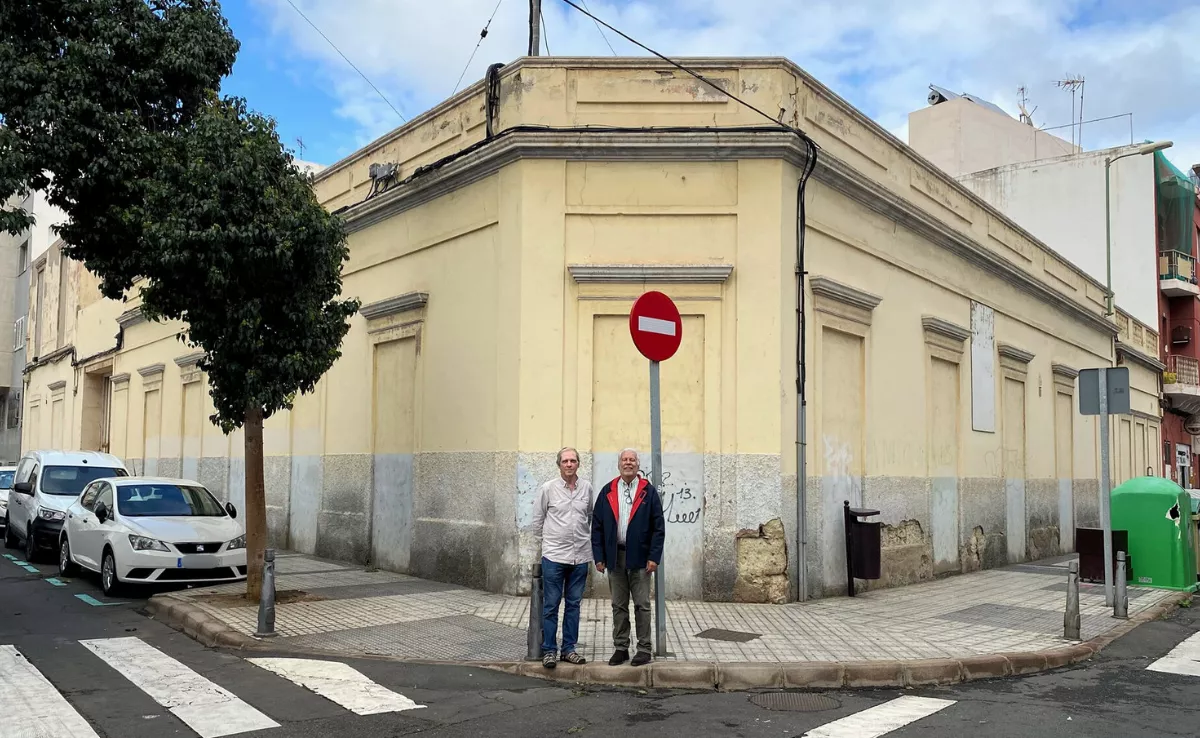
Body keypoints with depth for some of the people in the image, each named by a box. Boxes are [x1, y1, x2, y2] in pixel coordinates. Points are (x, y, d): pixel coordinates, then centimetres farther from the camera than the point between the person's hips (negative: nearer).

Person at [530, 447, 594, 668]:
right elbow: (538, 519, 4)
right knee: (551, 606, 1)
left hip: (580, 556, 3)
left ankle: (569, 649, 19)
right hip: (554, 556, -3)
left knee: (574, 604, 10)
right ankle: (548, 650, 10)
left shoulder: (587, 487, 4)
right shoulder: (548, 488, -4)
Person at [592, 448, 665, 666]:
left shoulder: (648, 491, 0)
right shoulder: (607, 492, 7)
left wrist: (654, 557, -8)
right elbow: (597, 526, 7)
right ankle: (621, 648, 18)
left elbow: (658, 527, -2)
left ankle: (644, 649, 11)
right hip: (615, 557, 2)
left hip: (640, 557, -2)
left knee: (642, 605, 3)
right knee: (619, 606, 9)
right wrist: (599, 557, 1)